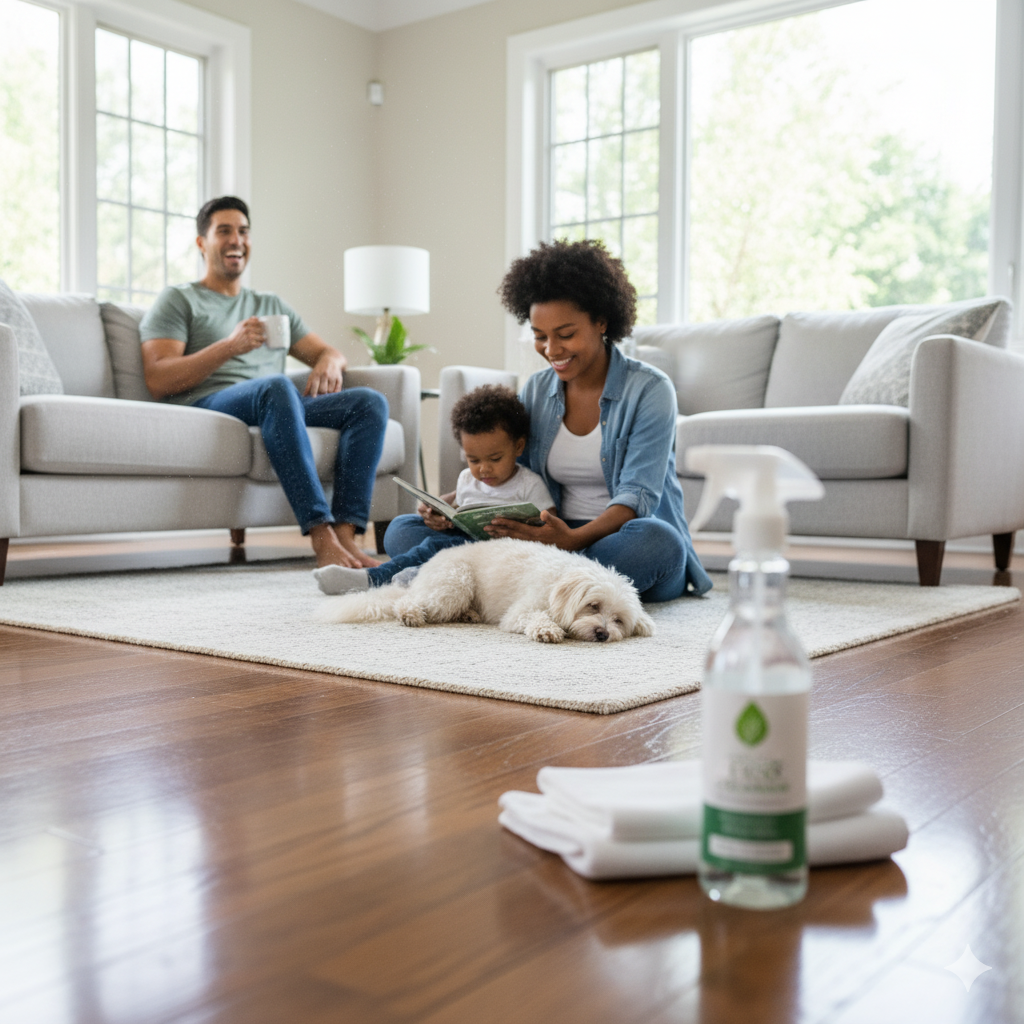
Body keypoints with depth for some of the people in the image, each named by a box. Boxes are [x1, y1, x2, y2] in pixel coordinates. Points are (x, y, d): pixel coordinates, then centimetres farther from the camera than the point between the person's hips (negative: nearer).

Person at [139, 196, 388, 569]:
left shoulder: (272, 305, 32)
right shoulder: (178, 300, 14)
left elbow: (327, 351, 29)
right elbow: (158, 380, 0)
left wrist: (329, 363, 2)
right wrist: (229, 346, -14)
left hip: (279, 409, 6)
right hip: (208, 405, -6)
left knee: (371, 402, -18)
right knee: (277, 386, -39)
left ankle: (345, 534, -34)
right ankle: (322, 538, -46)